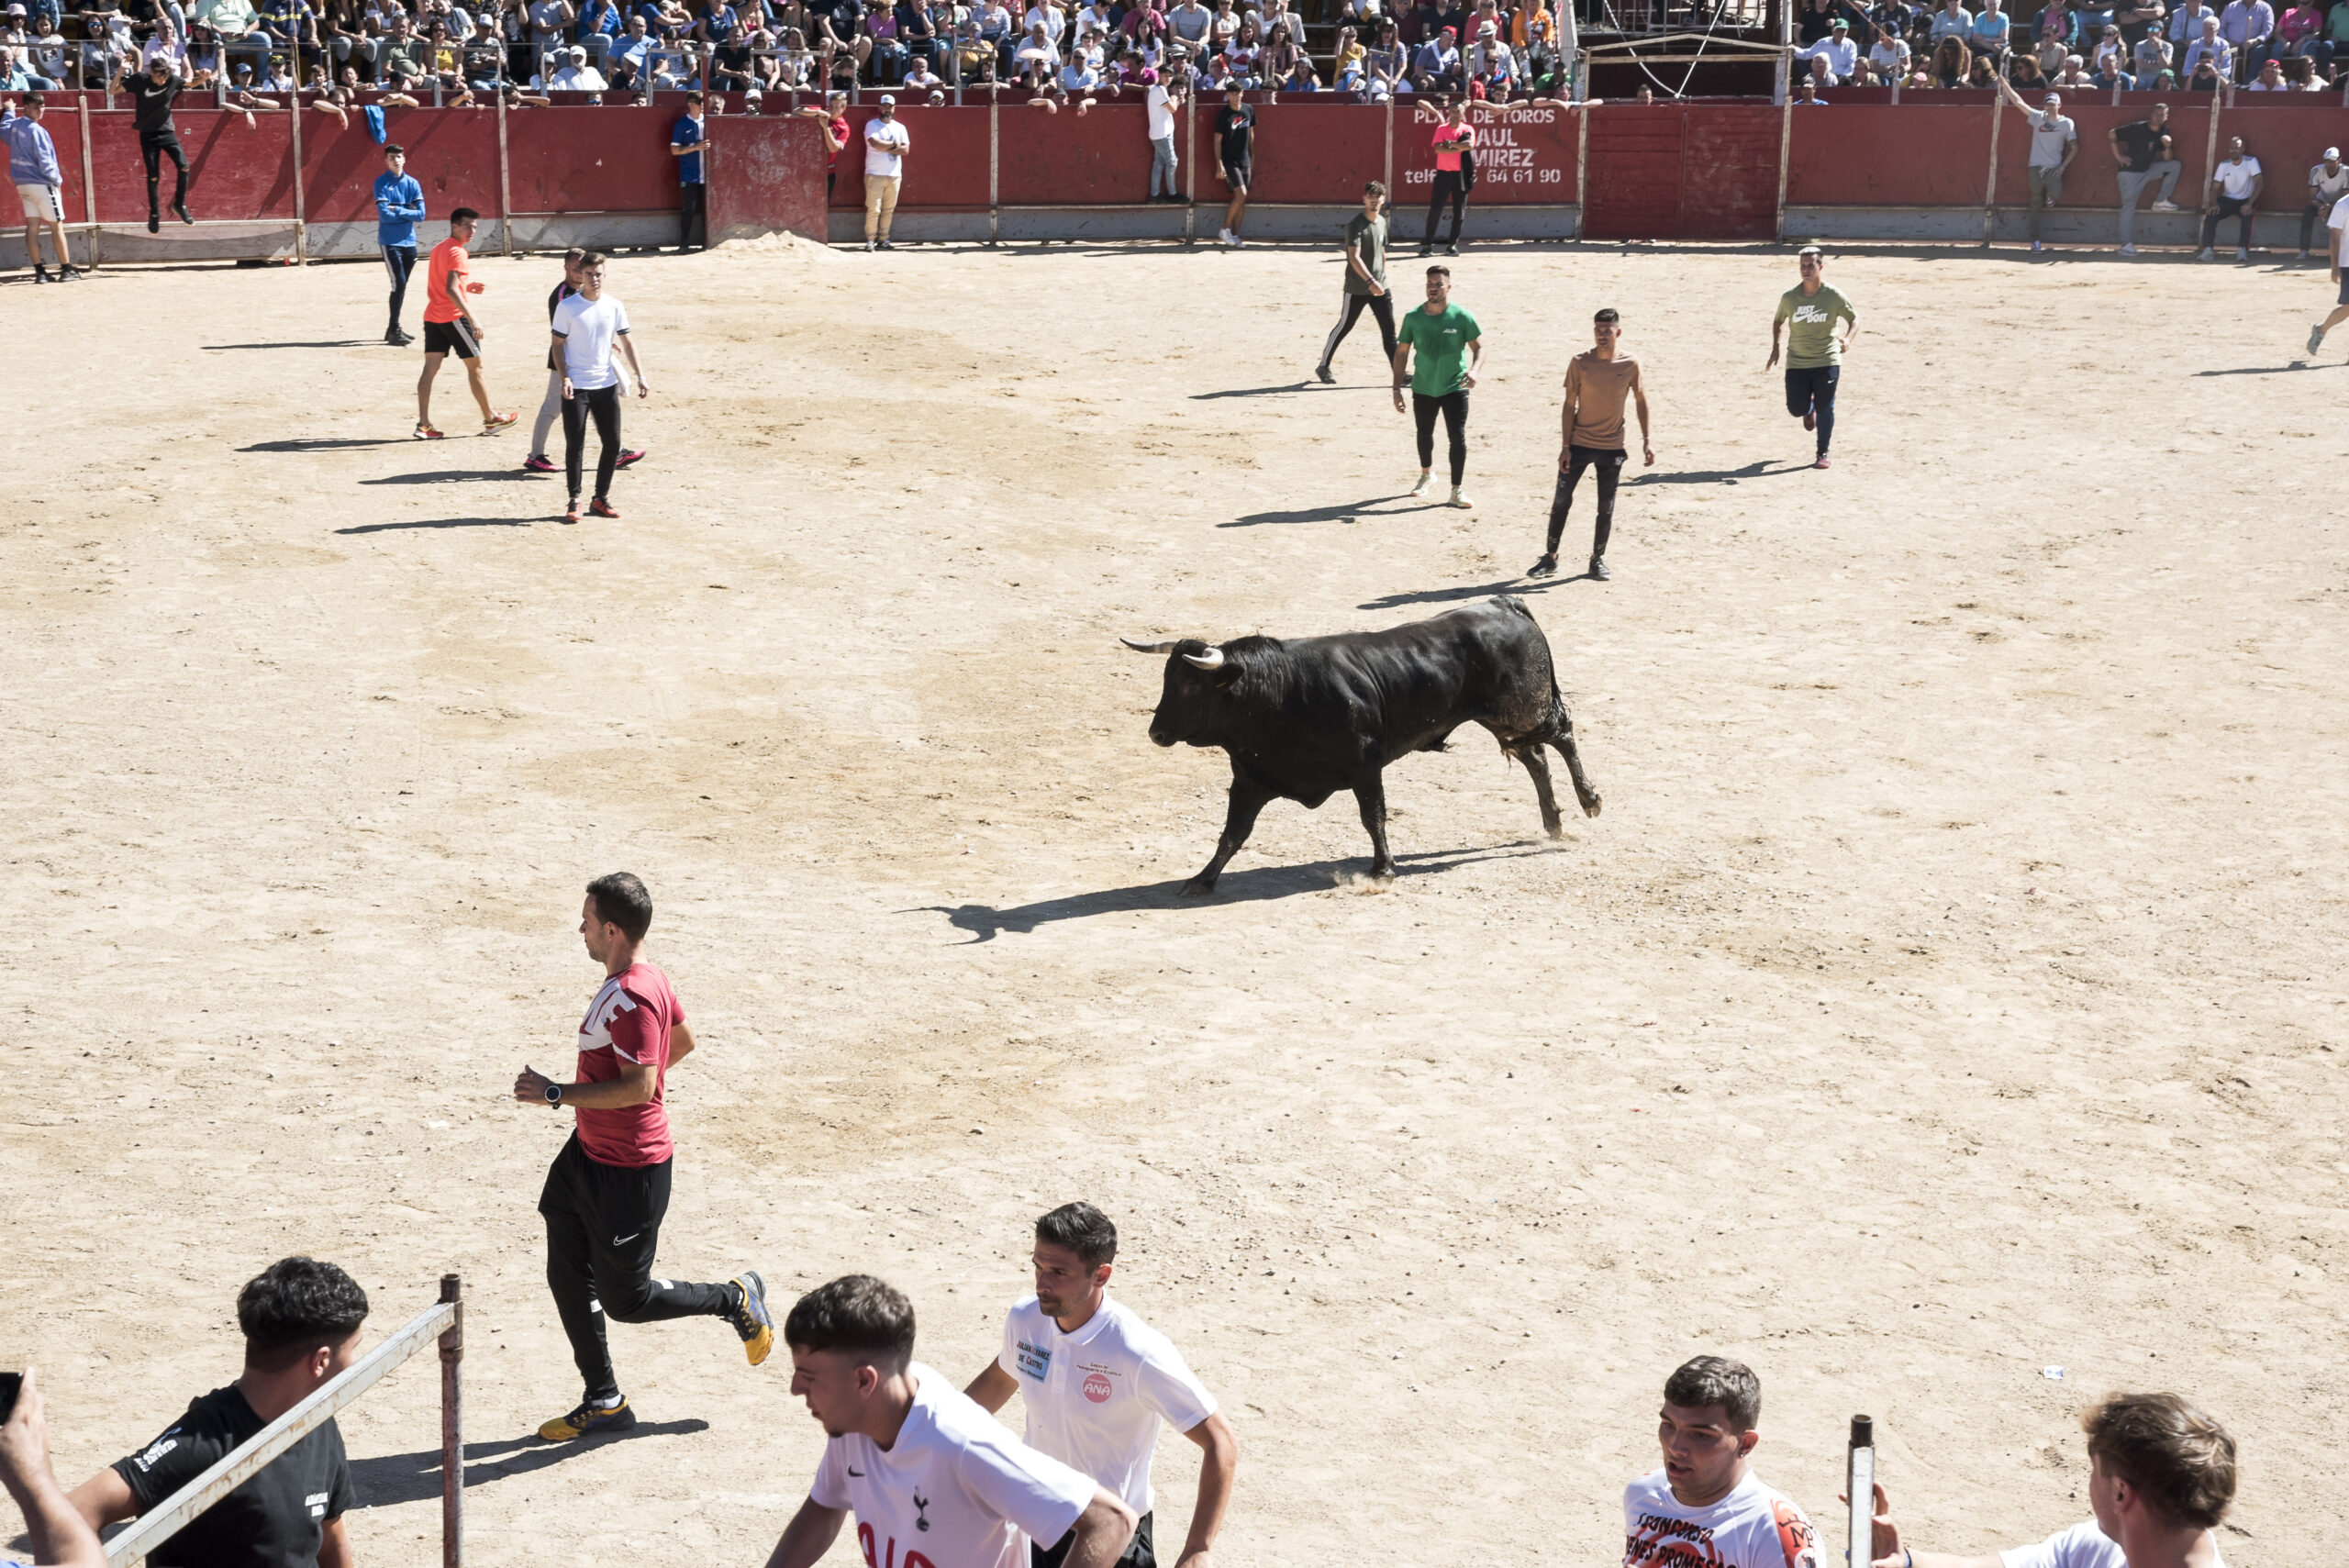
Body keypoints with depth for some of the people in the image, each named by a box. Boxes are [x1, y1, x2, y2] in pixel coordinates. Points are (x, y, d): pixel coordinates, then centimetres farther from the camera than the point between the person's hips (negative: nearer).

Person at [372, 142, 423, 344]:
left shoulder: (412, 183, 7)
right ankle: (394, 331, -8)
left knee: (401, 285, 10)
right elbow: (385, 215, -15)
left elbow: (421, 213, -2)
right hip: (389, 242, -5)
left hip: (409, 242, 5)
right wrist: (407, 213, -6)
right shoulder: (381, 183, -5)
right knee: (399, 284, -13)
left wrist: (397, 210, -10)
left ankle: (394, 329, 19)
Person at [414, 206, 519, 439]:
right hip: (453, 316, -8)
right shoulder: (457, 252, -13)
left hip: (432, 315, 8)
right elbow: (451, 291, -24)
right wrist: (472, 320, -26)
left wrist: (467, 287, 16)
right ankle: (490, 419, 14)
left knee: (430, 368, 2)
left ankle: (423, 424, -4)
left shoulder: (438, 249, 15)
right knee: (475, 366, 4)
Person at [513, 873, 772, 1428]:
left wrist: (554, 1093, -26)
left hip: (629, 1172, -10)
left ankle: (736, 1298, 22)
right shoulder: (647, 980, 5)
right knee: (567, 1276, 12)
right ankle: (604, 1402, 24)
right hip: (588, 1153, 10)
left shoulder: (634, 998, -26)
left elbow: (640, 1086, -31)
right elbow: (683, 1043, 19)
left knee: (626, 1300, 3)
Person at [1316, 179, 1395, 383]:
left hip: (1379, 287, 6)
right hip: (1357, 288, -6)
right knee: (1344, 326, 6)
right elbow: (1354, 257, -24)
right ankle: (1323, 366, 21)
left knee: (1389, 330, 1)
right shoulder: (1355, 224, -15)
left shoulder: (1381, 221, 9)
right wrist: (1370, 281, -33)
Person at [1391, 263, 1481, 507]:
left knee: (1458, 438, -10)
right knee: (1424, 434, 19)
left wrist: (1474, 370, -24)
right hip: (1423, 388, 3)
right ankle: (1426, 474, 46)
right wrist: (1397, 388, 2)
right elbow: (1401, 352, 4)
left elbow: (1479, 347, -3)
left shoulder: (1462, 317, -10)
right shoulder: (1413, 318, -4)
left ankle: (1456, 492, -3)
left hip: (1455, 387, -3)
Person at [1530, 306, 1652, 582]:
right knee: (1561, 500, 0)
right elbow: (1569, 405, -4)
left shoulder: (1630, 365, -6)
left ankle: (1598, 559, 21)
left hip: (1612, 447, 1)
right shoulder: (1580, 363, -8)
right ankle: (1550, 557, 12)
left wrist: (1646, 440, 4)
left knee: (1606, 507, 6)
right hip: (1578, 443, -1)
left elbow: (1641, 401, 7)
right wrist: (1565, 446, -8)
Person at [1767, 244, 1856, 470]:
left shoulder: (1834, 296, -10)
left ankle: (1823, 455, 11)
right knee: (1796, 409, 3)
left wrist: (1847, 340, -22)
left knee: (1825, 409, -3)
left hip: (1827, 361, -2)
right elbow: (1778, 321, 13)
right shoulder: (1789, 297, -5)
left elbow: (1854, 320, -3)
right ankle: (1810, 409, 42)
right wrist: (1775, 347, 5)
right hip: (1796, 363, 2)